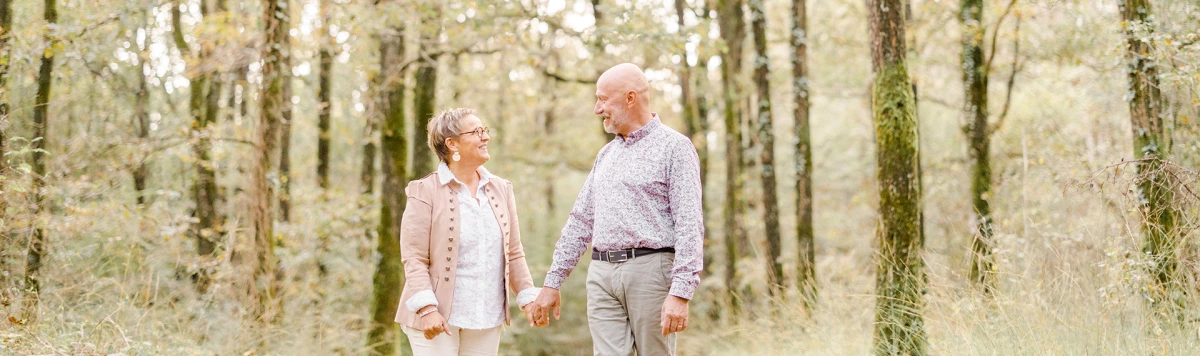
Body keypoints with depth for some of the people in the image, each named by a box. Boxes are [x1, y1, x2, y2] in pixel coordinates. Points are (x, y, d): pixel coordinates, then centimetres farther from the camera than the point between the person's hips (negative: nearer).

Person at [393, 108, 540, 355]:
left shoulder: (502, 189, 10)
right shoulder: (426, 192, -6)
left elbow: (514, 254, 13)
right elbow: (414, 258, -10)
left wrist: (529, 297, 4)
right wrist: (427, 308, -20)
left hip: (487, 319, 5)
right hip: (439, 316, -5)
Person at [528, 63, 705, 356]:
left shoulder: (674, 146, -3)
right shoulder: (606, 154, 19)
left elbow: (690, 225, -11)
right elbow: (580, 221, 20)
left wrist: (681, 293, -21)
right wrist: (552, 282, 15)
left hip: (650, 270, -6)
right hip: (602, 275, 6)